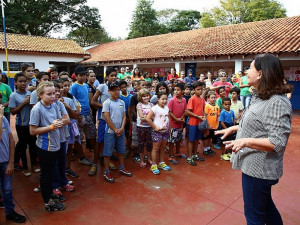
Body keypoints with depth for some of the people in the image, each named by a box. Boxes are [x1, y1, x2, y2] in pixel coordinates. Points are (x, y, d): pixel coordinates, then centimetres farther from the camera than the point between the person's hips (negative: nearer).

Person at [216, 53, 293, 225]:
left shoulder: (277, 102, -23)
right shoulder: (261, 97, 8)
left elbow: (277, 143, -26)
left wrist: (246, 141, -34)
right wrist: (234, 128, 16)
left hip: (259, 169, -10)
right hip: (255, 165, 10)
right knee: (265, 206, 28)